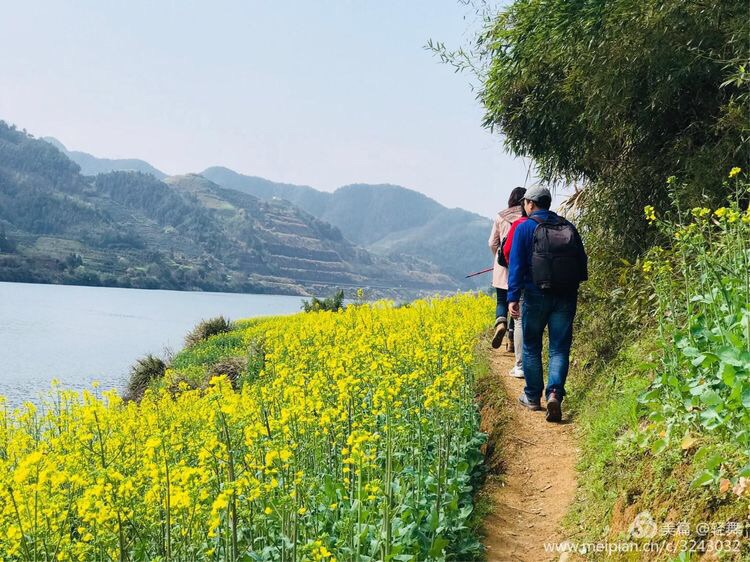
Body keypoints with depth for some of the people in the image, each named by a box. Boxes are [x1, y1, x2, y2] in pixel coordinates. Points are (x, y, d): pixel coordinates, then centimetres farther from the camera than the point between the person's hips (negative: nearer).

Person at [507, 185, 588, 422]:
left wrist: (513, 297, -14)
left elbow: (516, 265, -10)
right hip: (566, 297, 3)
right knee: (560, 349, 4)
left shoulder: (524, 228, -3)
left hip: (537, 295, -3)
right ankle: (554, 393, -15)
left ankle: (533, 396, 21)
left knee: (531, 346, 13)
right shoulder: (569, 228, 9)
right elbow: (582, 263, 12)